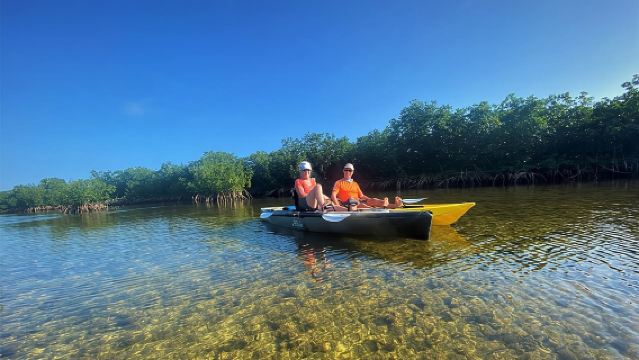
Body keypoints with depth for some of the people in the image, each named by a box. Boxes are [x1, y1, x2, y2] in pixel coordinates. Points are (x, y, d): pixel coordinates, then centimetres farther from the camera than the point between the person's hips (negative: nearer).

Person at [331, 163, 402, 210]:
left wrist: (371, 200, 5)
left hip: (358, 202, 5)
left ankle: (395, 205, -37)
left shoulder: (355, 183, 26)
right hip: (346, 203, -5)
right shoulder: (339, 182, 10)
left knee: (373, 200, -19)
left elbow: (362, 196, 22)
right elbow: (333, 195, -4)